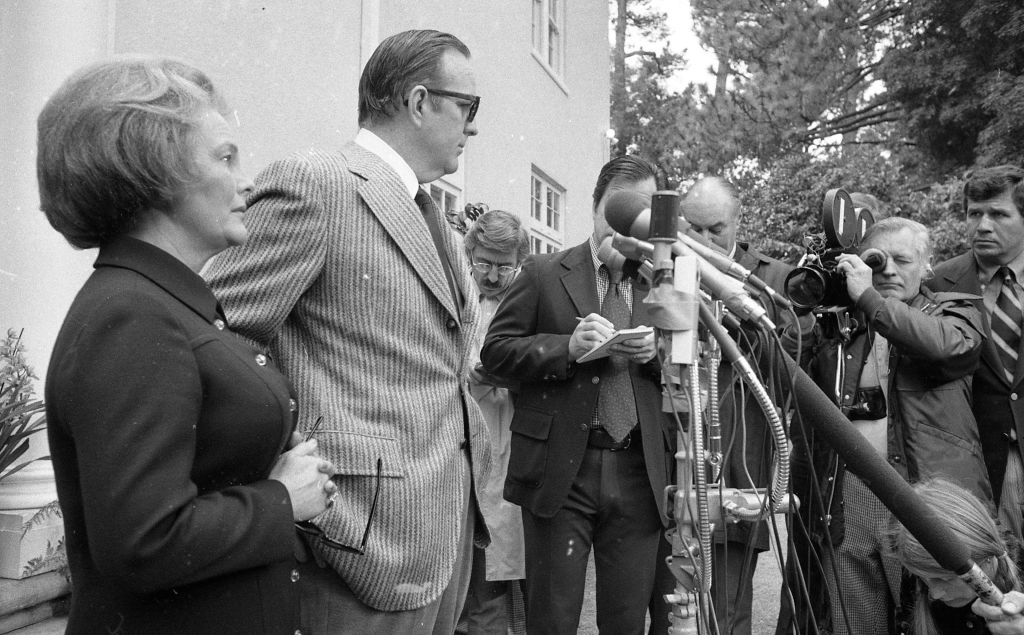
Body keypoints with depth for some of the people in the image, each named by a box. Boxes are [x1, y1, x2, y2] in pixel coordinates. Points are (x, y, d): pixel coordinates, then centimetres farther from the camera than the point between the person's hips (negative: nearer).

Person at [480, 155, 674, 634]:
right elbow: (494, 351, -1)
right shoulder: (544, 274, 4)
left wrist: (656, 353, -7)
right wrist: (568, 347, -15)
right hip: (562, 471, -2)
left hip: (638, 474, 3)